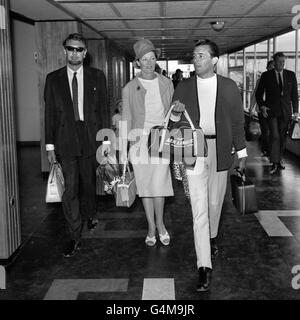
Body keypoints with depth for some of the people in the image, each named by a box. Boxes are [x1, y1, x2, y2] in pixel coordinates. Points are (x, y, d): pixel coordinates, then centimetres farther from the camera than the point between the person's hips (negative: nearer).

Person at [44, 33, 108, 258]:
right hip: (65, 140, 0)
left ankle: (90, 214, 44)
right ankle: (75, 238, 7)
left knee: (89, 182, 14)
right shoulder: (53, 79, 6)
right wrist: (50, 145, -1)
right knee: (70, 189, -2)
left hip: (91, 138, 1)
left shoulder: (97, 77, 6)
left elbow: (103, 109, 5)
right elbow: (50, 113, 5)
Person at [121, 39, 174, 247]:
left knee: (158, 184, -10)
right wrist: (123, 150, -1)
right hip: (139, 140, 1)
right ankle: (151, 227, 24)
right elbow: (126, 120, 2)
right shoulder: (130, 88, 0)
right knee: (144, 186, 8)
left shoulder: (166, 84, 4)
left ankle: (160, 223, 15)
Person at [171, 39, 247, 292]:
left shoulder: (229, 87, 3)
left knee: (215, 201, 15)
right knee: (199, 207, -5)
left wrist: (241, 152, 8)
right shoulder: (184, 87, 3)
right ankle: (204, 266, -2)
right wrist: (176, 113, -15)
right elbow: (174, 121, 8)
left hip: (220, 151, 1)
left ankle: (211, 237, 46)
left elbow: (237, 121, 8)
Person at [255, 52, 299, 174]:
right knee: (274, 136, -12)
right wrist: (261, 106, -6)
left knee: (282, 137, 8)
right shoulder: (266, 75, 3)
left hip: (285, 111, 3)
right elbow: (258, 93, 8)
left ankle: (279, 159, 24)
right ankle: (275, 164, -10)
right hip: (271, 110, -3)